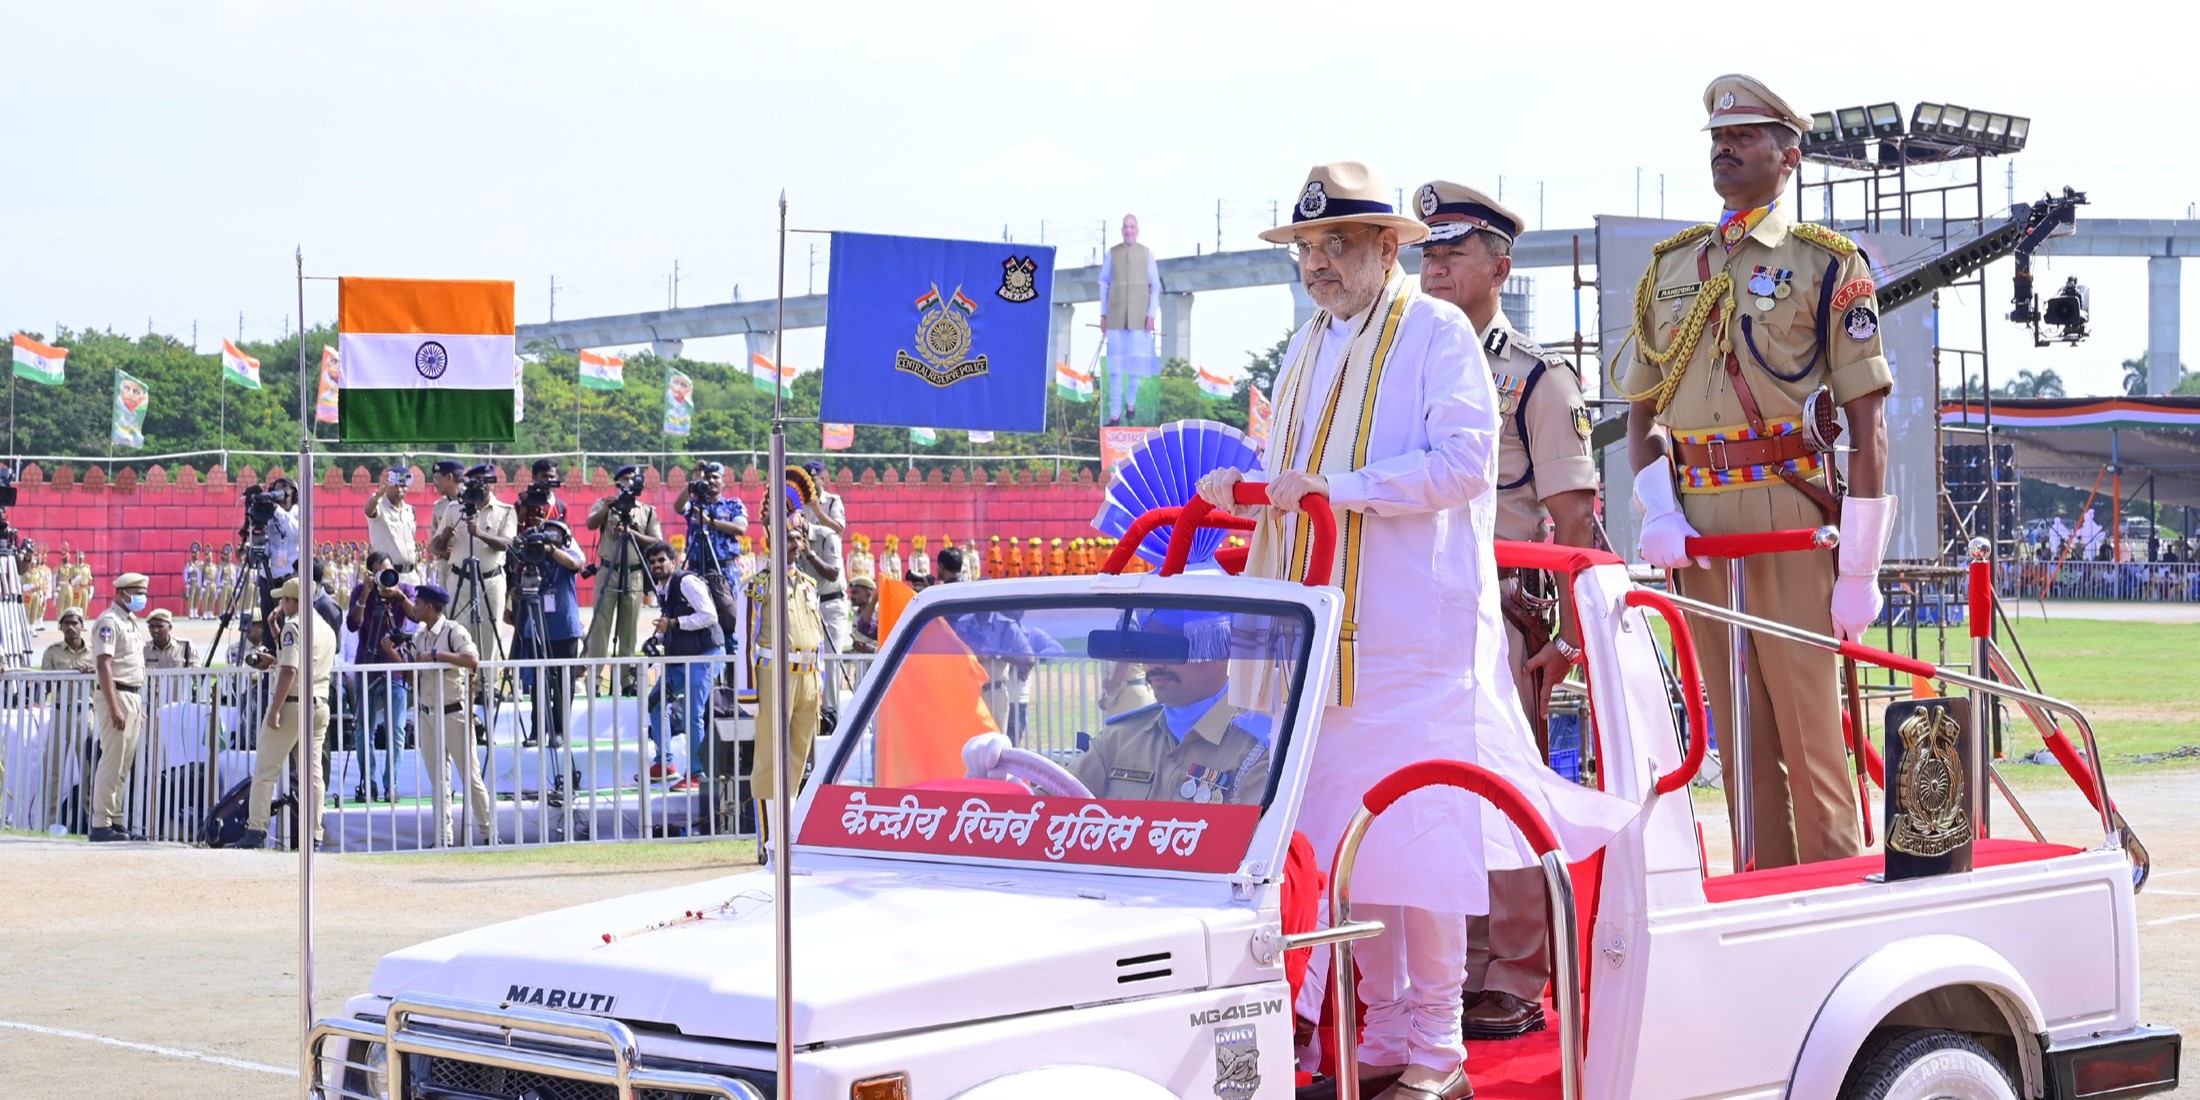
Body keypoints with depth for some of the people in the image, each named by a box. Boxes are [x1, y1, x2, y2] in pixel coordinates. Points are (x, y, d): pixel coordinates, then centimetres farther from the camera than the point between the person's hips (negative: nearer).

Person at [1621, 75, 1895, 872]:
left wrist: (1860, 567, -9)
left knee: (1809, 730, -6)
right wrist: (1656, 510, -1)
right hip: (1696, 527, 5)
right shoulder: (1671, 267, 16)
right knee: (1739, 739, 8)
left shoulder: (1828, 264, 2)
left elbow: (1867, 418, -3)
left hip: (1789, 523, -5)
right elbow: (1642, 410, 18)